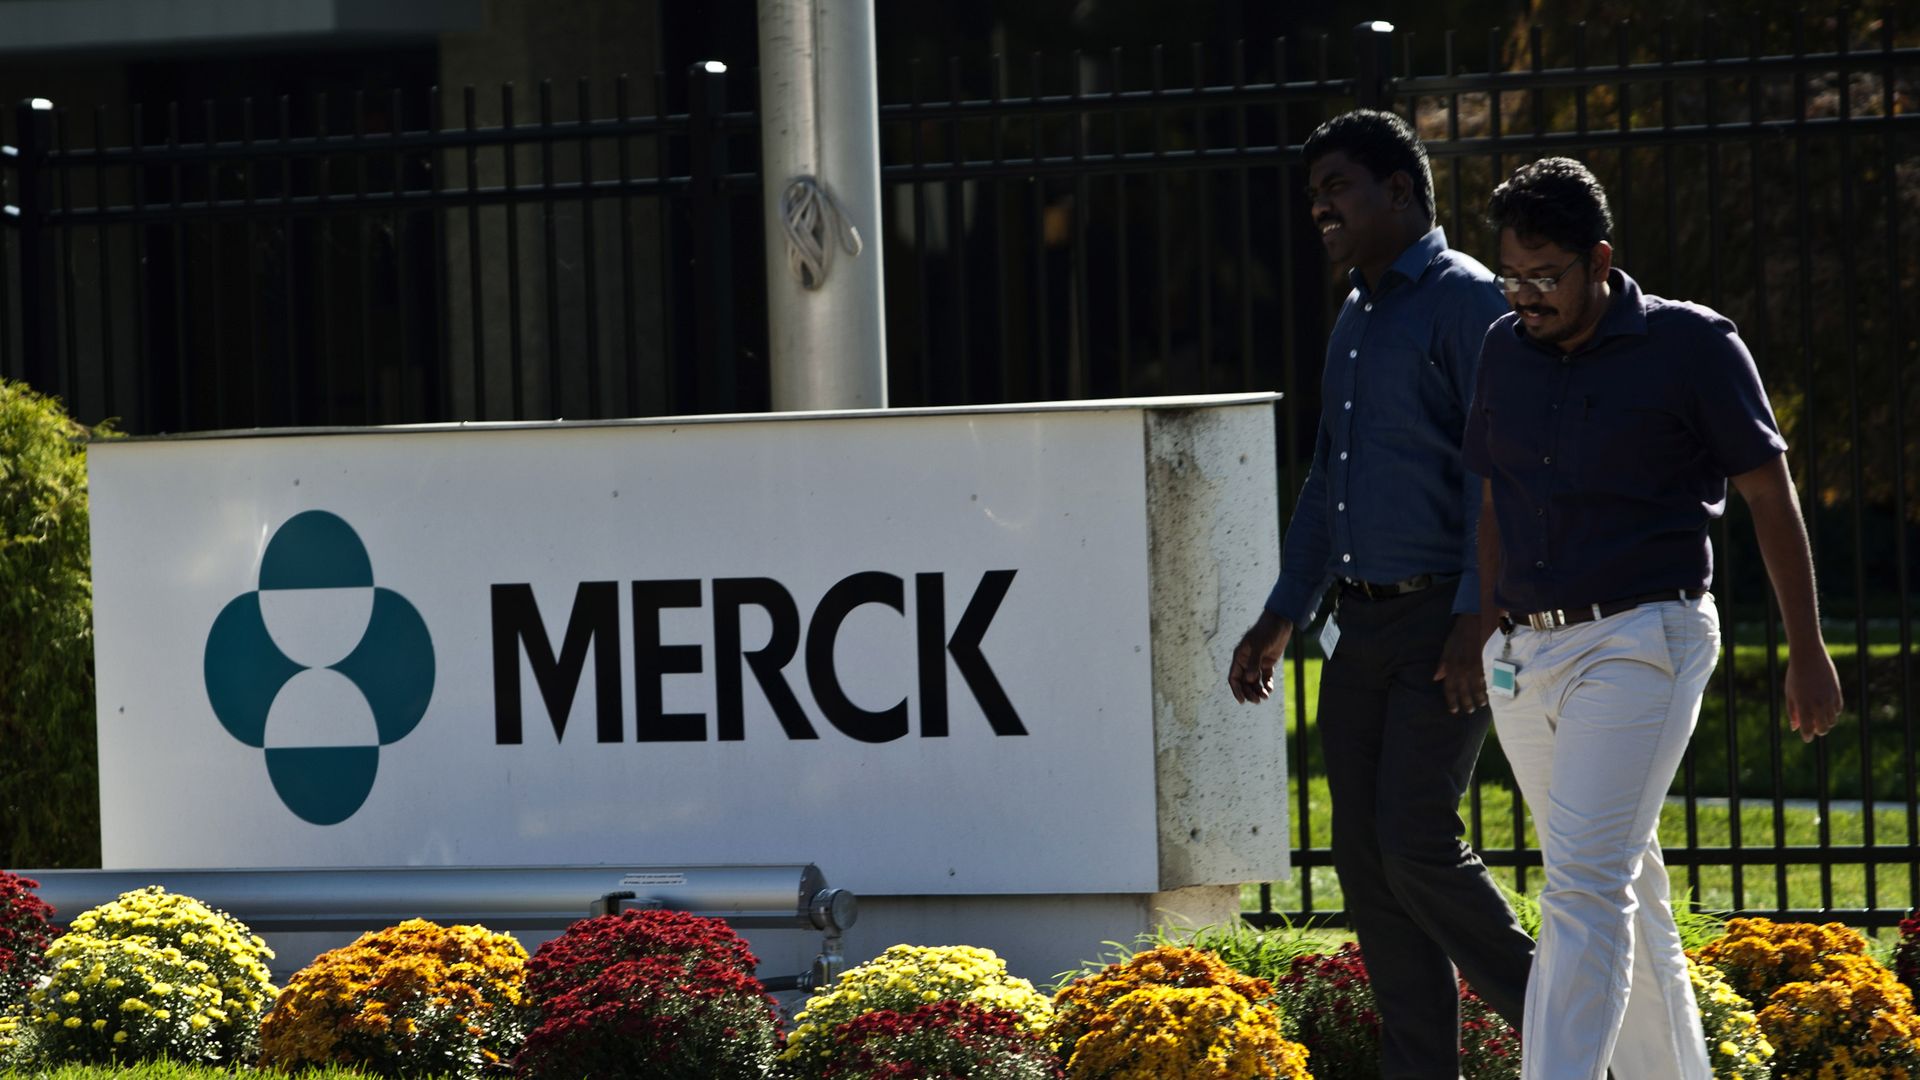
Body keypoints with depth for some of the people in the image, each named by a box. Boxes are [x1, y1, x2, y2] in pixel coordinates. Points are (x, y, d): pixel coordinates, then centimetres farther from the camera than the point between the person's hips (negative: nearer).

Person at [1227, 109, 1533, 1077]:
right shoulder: (1354, 319, 19)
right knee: (1366, 860, 4)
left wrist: (1475, 618, -21)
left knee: (1417, 842, -15)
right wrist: (1281, 617, 22)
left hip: (1443, 621, -9)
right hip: (1360, 625, 9)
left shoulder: (1466, 300, -8)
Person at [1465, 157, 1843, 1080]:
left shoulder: (1692, 346, -6)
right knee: (1626, 893, 13)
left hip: (1640, 640, -6)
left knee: (1587, 888, -16)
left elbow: (1770, 497, 0)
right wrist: (1489, 636, 23)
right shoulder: (1505, 351, 9)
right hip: (1524, 650, 6)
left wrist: (1807, 653, 3)